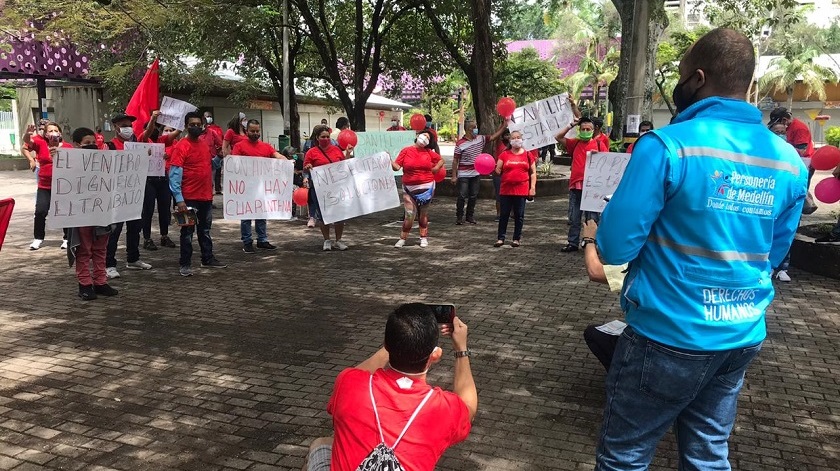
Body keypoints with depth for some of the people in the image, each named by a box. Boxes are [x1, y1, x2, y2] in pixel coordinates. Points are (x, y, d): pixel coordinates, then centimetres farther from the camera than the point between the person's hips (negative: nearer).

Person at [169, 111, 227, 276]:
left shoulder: (205, 144, 10)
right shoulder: (181, 146, -12)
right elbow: (174, 174, -17)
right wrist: (179, 199, -24)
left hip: (206, 196, 7)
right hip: (189, 197, -7)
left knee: (205, 230, 17)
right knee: (187, 231, 2)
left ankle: (208, 259, 28)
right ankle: (185, 264, 10)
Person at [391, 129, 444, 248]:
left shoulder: (429, 153, 4)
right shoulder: (406, 151, -2)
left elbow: (441, 160, 19)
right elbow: (397, 167, -6)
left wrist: (435, 169, 5)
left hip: (426, 188, 2)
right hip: (409, 188, -2)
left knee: (423, 213, 10)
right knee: (410, 214, -6)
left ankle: (424, 238, 20)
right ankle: (402, 238, 6)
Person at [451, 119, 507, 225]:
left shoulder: (480, 139, 4)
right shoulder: (460, 143, -11)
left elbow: (494, 136, 10)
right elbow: (455, 160, -10)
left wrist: (504, 126, 0)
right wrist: (454, 176, -12)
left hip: (476, 174, 5)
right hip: (463, 175, -5)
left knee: (473, 196, 10)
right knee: (462, 196, -3)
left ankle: (470, 216, 22)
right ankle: (459, 217, 7)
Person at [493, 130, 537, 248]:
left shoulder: (528, 155, 7)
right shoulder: (505, 155, 6)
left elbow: (533, 172, 8)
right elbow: (498, 170, 9)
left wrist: (532, 187, 1)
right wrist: (493, 168, -10)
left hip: (521, 190, 0)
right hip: (506, 189, 0)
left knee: (519, 215, 6)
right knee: (504, 214, 4)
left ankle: (517, 238, 15)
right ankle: (501, 238, 11)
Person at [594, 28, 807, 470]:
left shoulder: (667, 145, -18)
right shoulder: (790, 162, 2)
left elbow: (615, 247, -17)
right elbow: (772, 256, 14)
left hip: (668, 335, -6)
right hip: (743, 336, 6)